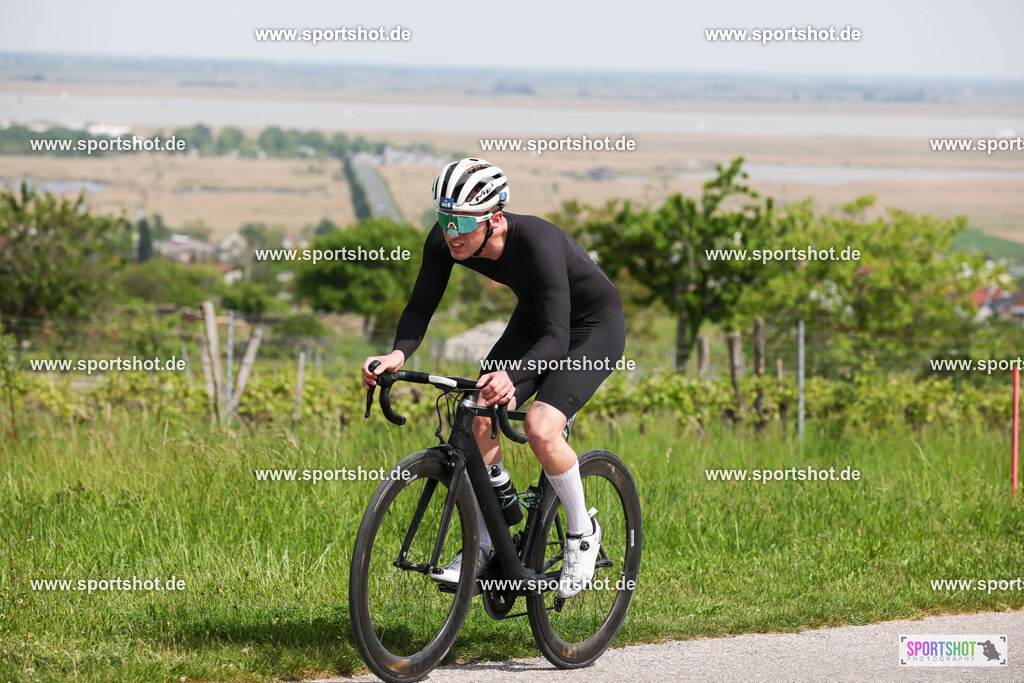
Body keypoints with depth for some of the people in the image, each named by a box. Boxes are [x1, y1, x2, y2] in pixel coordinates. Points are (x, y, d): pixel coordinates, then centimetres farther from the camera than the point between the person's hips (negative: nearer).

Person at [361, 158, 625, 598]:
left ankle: (582, 533, -1)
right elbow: (421, 306, -12)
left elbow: (556, 338, -42)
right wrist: (398, 354, -33)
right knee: (478, 418, -12)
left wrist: (510, 377, -60)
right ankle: (484, 546, 3)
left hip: (592, 327, -6)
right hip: (533, 318, 6)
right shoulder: (444, 241, -21)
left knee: (540, 428, -25)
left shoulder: (537, 243, -38)